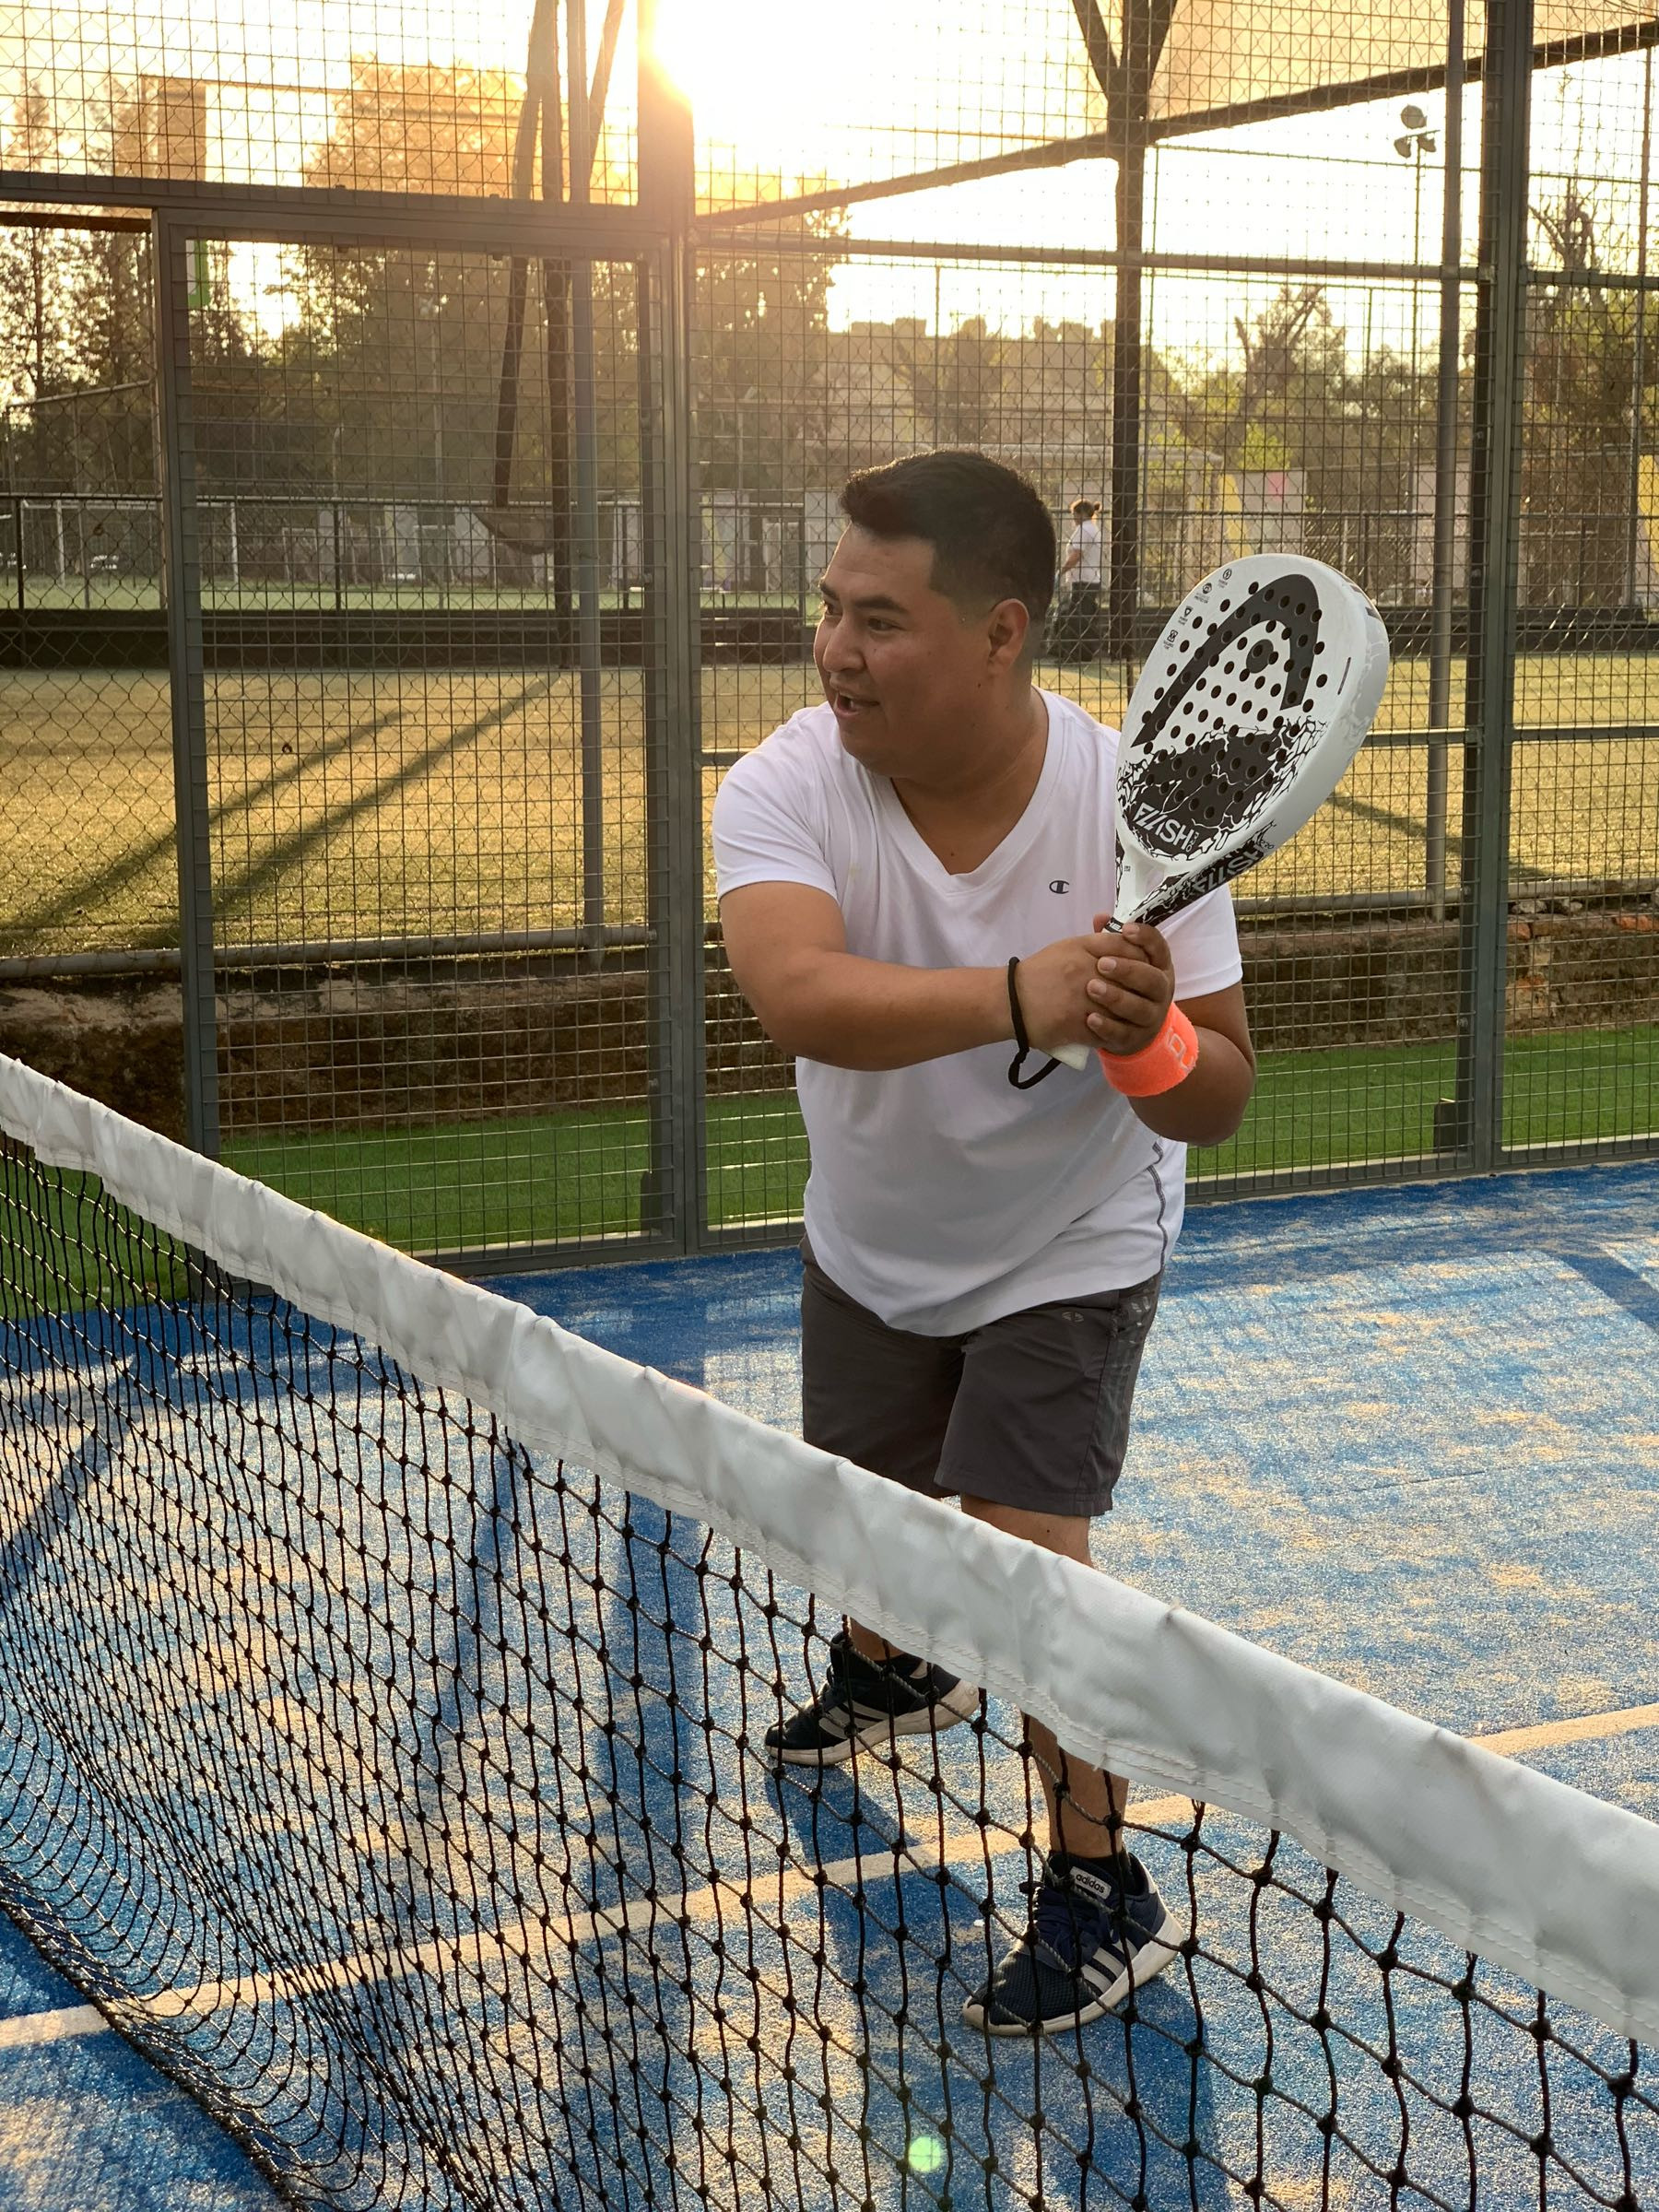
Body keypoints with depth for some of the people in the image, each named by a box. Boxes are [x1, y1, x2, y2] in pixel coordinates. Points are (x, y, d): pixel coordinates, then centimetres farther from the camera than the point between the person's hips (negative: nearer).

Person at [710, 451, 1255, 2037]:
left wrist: (1153, 1038, -47)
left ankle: (1101, 1892, 8)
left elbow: (1218, 1103, -24)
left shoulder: (1132, 807, -27)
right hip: (868, 1243, 3)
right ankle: (890, 1677, 59)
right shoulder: (787, 787, -27)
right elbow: (799, 998, -47)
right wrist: (1024, 996, -62)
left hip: (1066, 1253, -3)